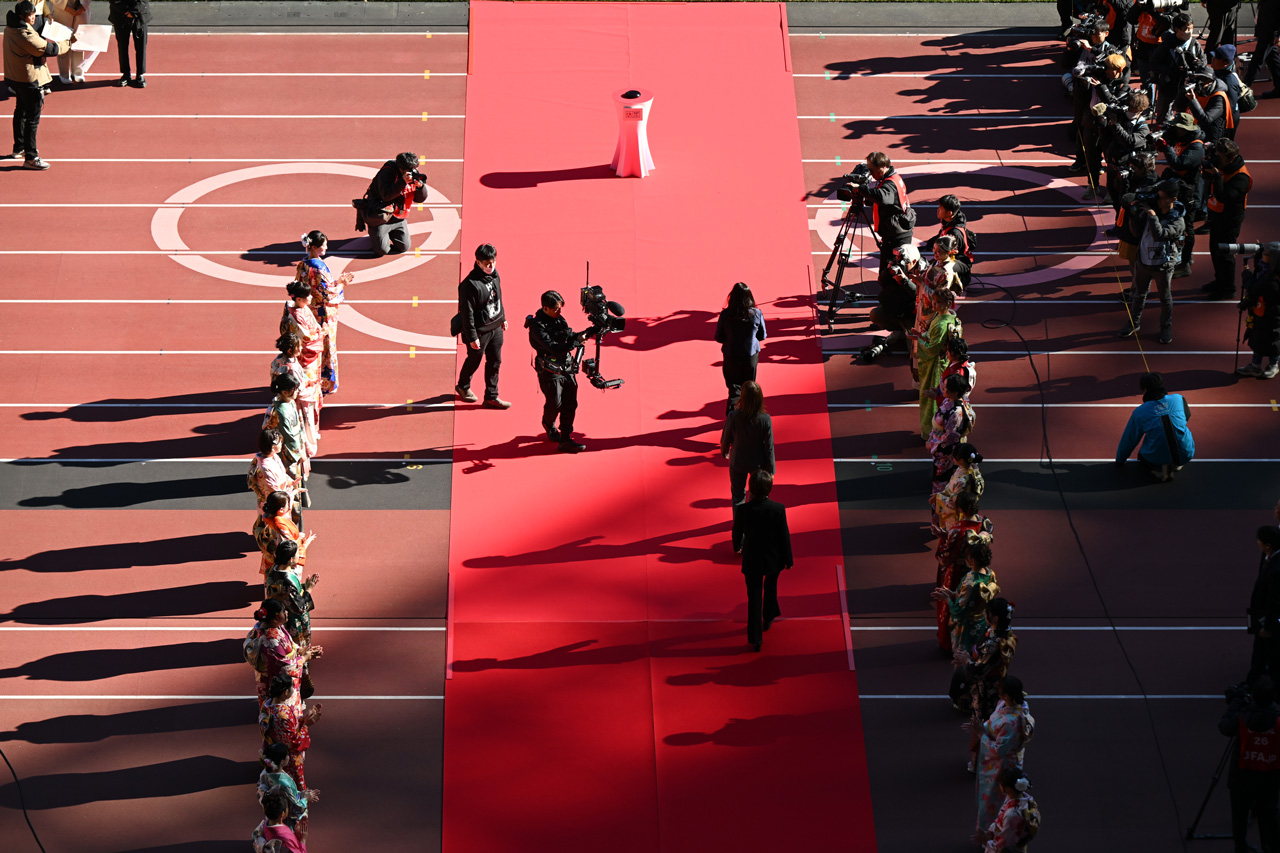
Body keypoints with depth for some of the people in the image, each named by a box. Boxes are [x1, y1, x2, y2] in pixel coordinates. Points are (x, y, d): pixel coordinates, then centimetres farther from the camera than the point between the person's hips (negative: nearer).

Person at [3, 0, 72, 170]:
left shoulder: (11, 29, 3)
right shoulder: (25, 35, -26)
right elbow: (48, 49, -21)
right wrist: (69, 43, -10)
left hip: (15, 77, 10)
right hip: (29, 79, -10)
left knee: (21, 112, 24)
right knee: (32, 118, -4)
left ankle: (19, 148, 39)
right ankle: (30, 158, -1)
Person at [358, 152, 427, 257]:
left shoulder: (414, 175, -2)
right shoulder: (387, 172, -21)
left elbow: (420, 199, -1)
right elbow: (386, 195, -32)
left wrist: (420, 185, -22)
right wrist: (403, 182, -40)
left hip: (398, 218, 6)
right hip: (380, 217, -6)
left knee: (405, 247, 6)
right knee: (382, 250, -9)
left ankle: (389, 234, 32)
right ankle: (373, 235, 23)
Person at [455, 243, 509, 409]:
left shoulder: (495, 275, -1)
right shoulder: (470, 283, -25)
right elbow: (467, 313, -22)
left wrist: (503, 318, 23)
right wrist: (472, 337, -19)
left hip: (496, 328, 7)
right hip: (479, 331, -7)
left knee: (495, 362, 12)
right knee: (474, 361, 14)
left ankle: (491, 397, 23)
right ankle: (463, 386, 41)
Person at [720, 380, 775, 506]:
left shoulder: (733, 417, -24)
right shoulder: (765, 419, -23)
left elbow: (725, 439, -7)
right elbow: (769, 447, -14)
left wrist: (724, 452, 17)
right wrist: (770, 470, -1)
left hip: (737, 462, 0)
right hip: (758, 463, 0)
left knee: (738, 495, 20)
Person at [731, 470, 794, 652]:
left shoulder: (743, 510, -18)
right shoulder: (778, 509, -19)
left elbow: (737, 532, -2)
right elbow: (784, 535, -10)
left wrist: (737, 547, 20)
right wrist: (788, 559, 3)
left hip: (752, 561, -1)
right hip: (773, 559, 1)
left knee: (754, 598, 6)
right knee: (771, 587, 30)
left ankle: (755, 639, 4)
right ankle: (768, 618, 49)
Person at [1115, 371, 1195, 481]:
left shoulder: (1139, 413, -7)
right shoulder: (1178, 399, -1)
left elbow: (1129, 440, 4)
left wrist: (1119, 461, 23)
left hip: (1158, 458, -2)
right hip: (1185, 455, 2)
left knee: (1142, 456, 33)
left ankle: (1159, 469, 0)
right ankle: (1177, 465, 12)